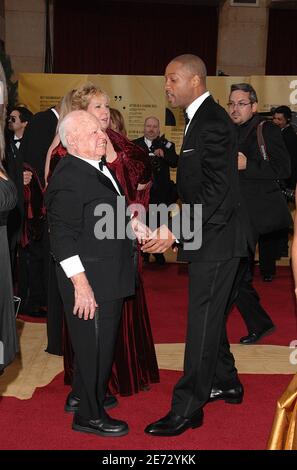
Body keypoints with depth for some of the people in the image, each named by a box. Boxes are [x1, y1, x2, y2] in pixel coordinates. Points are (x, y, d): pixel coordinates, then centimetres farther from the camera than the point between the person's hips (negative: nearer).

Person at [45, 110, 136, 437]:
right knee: (93, 346, 3)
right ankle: (89, 416, 20)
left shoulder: (98, 169, 13)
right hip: (90, 281, -10)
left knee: (101, 343, 22)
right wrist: (80, 283, -25)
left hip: (108, 277, 10)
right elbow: (62, 235, -24)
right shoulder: (69, 177, -20)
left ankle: (86, 394, 41)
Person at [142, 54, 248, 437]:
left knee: (202, 322, -4)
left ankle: (187, 409, 5)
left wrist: (174, 231, -27)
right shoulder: (203, 119, 13)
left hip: (215, 239, -10)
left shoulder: (212, 122, -18)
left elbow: (215, 189, -24)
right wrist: (175, 229, 14)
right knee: (210, 316, 19)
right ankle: (225, 383, 36)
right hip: (207, 237, 10)